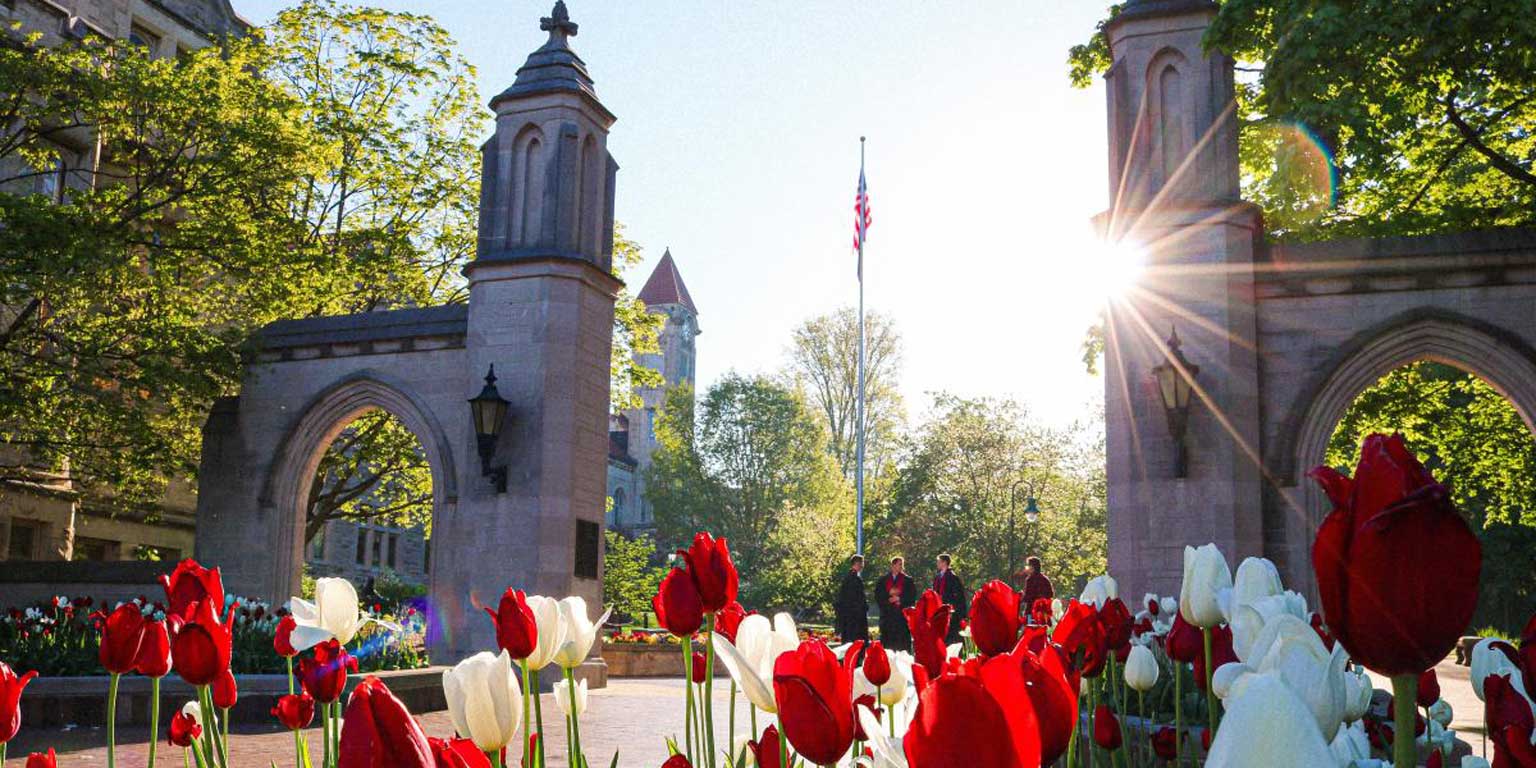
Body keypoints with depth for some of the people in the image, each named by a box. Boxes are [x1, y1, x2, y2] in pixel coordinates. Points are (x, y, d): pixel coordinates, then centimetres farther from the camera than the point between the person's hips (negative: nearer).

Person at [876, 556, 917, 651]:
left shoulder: (908, 580, 10)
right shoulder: (883, 580, 14)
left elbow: (912, 597, 3)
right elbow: (877, 596, 6)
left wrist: (899, 599, -8)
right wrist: (889, 594, -8)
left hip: (903, 615, -2)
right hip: (887, 615, 2)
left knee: (903, 645, -7)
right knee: (887, 644, -2)